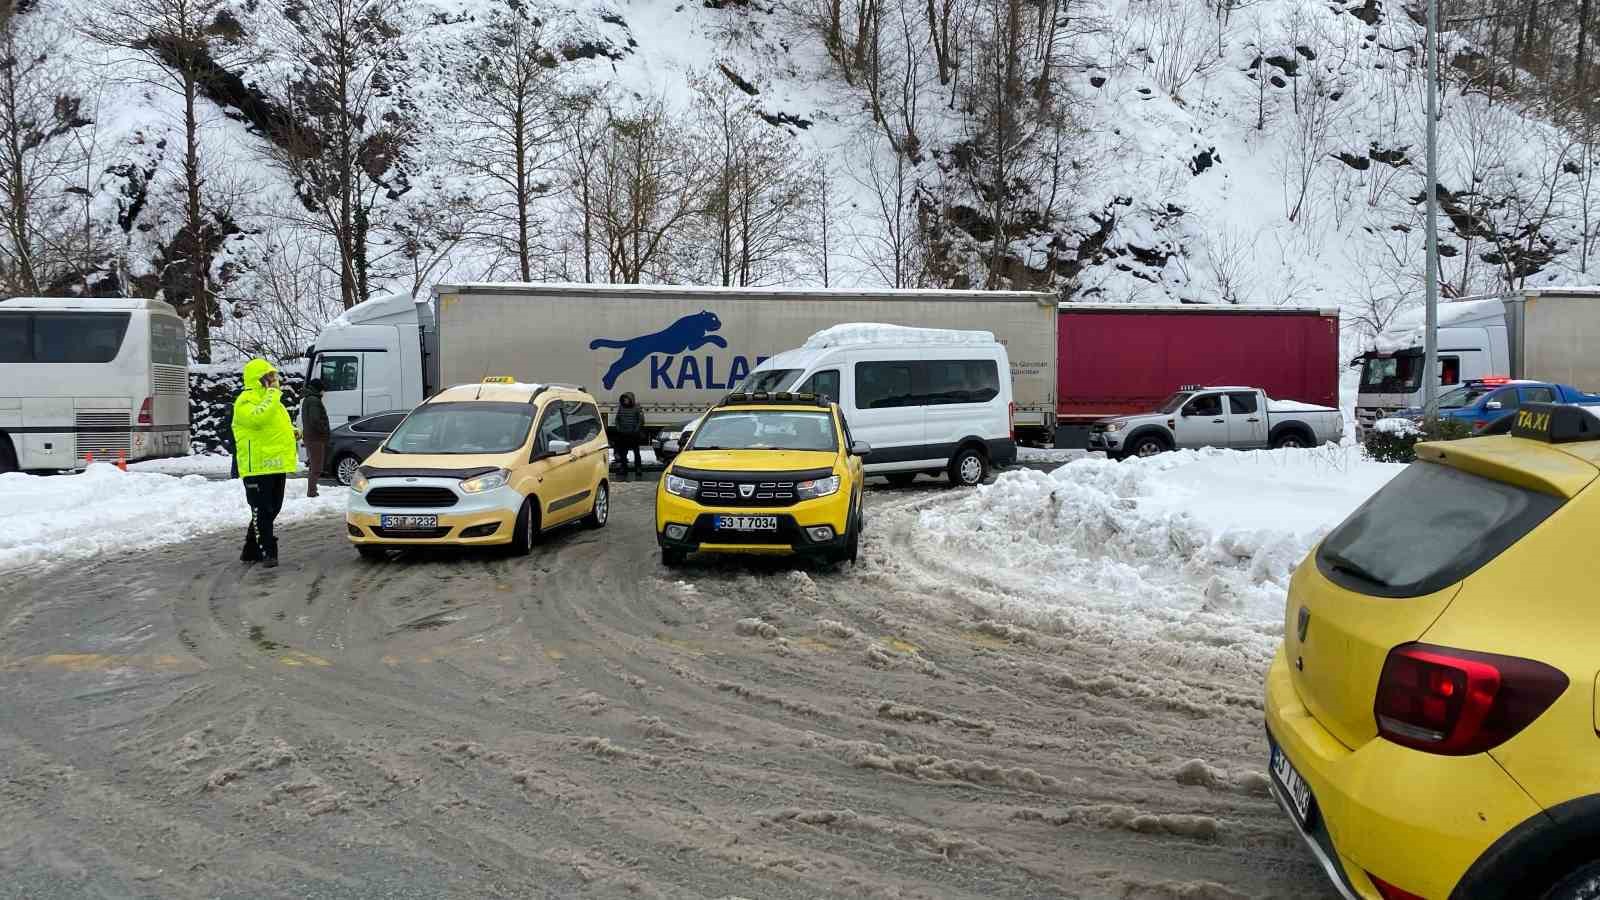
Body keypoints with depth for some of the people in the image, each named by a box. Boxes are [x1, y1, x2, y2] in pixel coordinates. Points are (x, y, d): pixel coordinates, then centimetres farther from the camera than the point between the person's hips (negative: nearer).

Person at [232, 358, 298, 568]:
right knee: (262, 511, -6)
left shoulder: (269, 398, 21)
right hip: (258, 466, -10)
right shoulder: (246, 400, -9)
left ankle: (251, 550, 24)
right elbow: (256, 417, -31)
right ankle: (267, 552, -4)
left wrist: (292, 431, 14)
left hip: (276, 465, 10)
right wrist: (273, 395, -21)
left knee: (271, 510, 14)